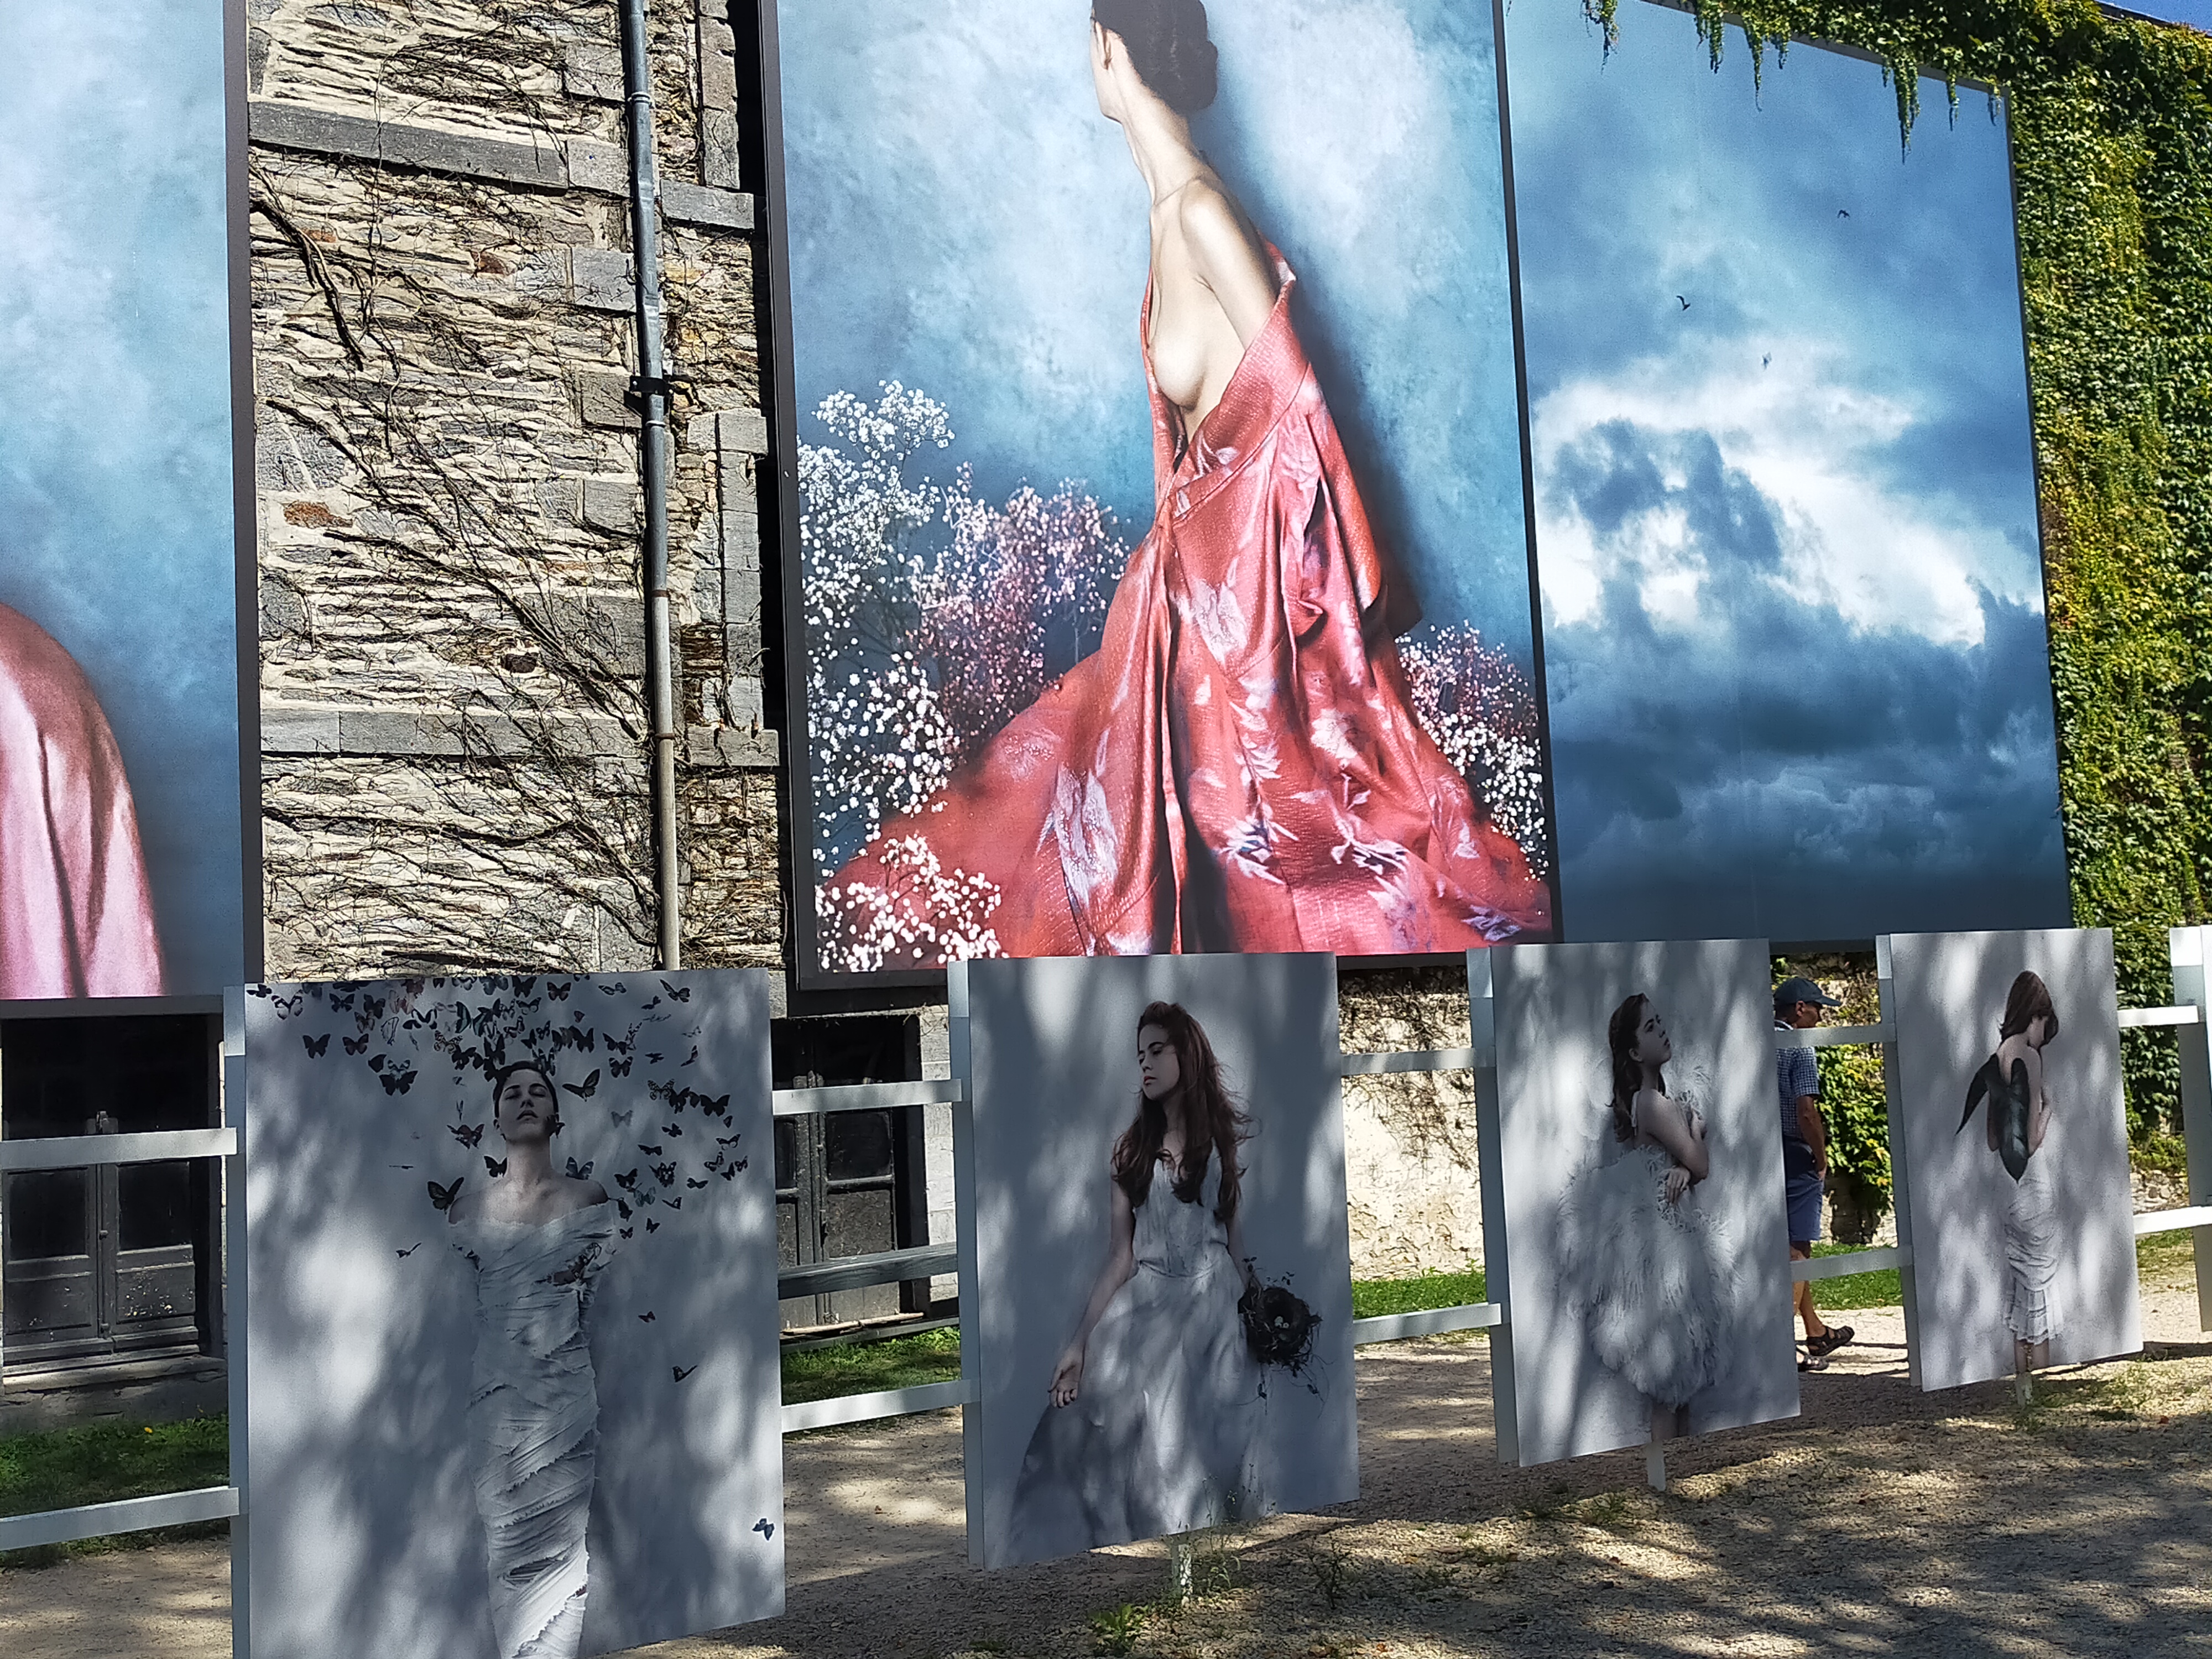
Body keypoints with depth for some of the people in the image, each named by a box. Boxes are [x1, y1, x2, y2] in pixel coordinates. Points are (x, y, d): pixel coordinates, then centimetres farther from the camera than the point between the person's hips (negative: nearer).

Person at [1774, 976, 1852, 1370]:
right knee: (1796, 1248, -2)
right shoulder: (1799, 1049, -13)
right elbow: (1807, 1112, -20)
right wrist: (1821, 1160, -9)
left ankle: (1816, 1331, 31)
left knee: (1794, 1245, 18)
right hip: (1795, 1156, -8)